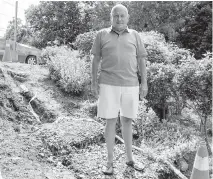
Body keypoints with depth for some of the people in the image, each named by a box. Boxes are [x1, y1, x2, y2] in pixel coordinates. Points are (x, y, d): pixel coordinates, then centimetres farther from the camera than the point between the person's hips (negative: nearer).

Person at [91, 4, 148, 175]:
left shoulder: (135, 35, 8)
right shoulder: (102, 34, 5)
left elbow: (141, 60, 7)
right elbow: (96, 59, 5)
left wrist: (144, 83, 1)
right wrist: (94, 82, 0)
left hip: (131, 85, 2)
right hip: (108, 84, -1)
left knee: (127, 121, 10)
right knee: (111, 121, 1)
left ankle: (130, 158, 25)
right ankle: (110, 161, 15)